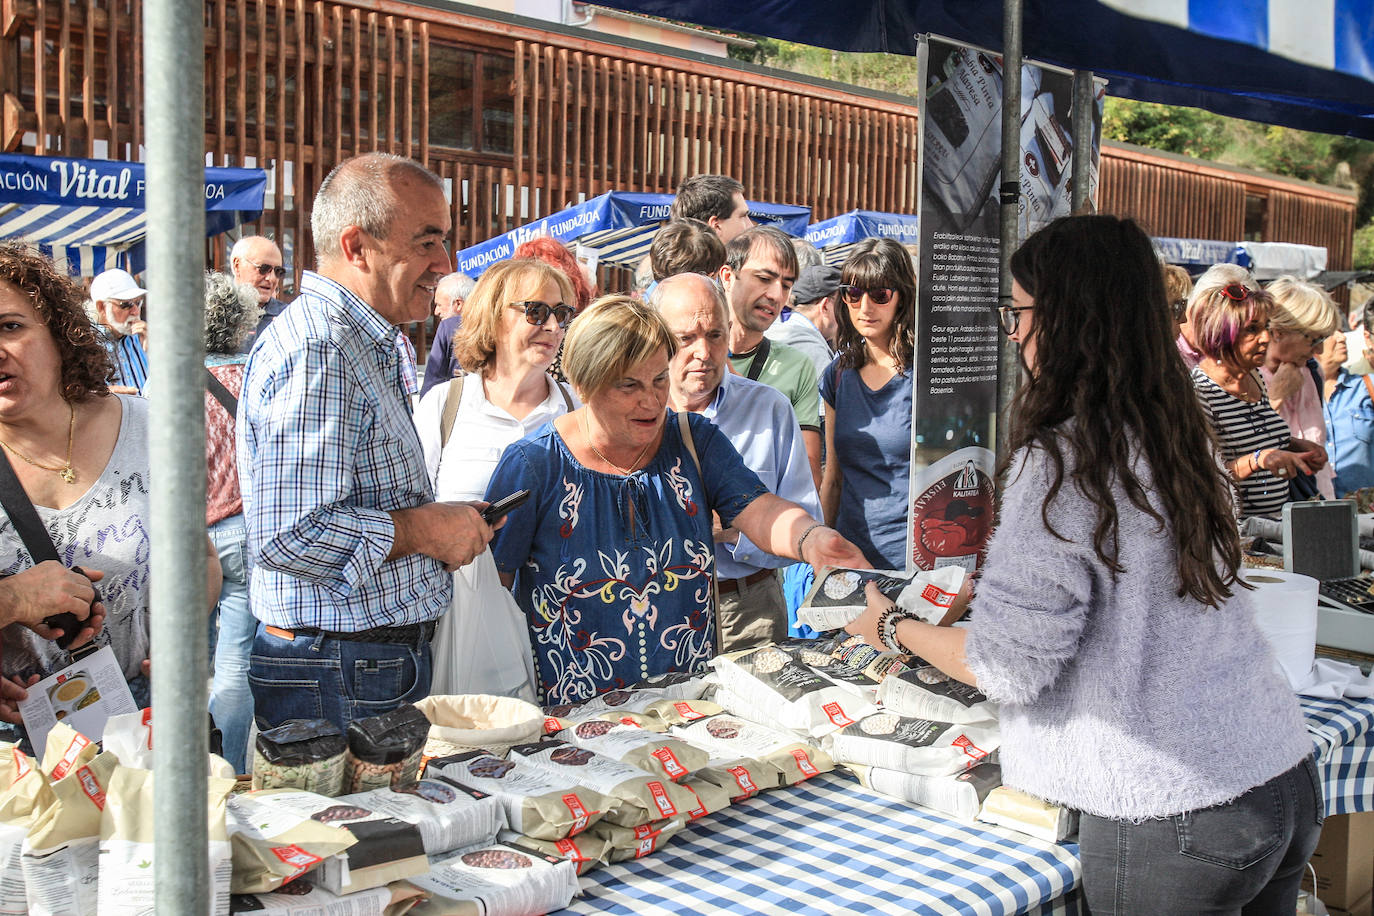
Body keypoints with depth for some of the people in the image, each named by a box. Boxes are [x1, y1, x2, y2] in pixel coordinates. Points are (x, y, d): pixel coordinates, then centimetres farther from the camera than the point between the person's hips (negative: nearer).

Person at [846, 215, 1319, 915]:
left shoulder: (1058, 461, -18)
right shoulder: (1179, 436, 5)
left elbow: (1009, 666, -15)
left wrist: (892, 629, 1)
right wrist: (991, 586, 25)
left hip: (1176, 820, -8)